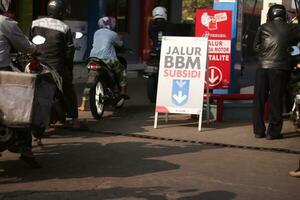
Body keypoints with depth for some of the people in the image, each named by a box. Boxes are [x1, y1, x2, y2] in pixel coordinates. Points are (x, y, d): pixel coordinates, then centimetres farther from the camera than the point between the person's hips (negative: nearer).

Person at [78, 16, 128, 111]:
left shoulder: (96, 33, 18)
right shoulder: (113, 34, 4)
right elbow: (120, 44, 18)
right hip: (107, 59, -4)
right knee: (122, 70, 21)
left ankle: (83, 105, 4)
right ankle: (123, 91, 19)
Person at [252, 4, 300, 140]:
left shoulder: (263, 28, 4)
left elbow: (256, 46, 7)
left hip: (263, 67, 2)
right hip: (280, 67, -2)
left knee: (259, 99, 8)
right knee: (276, 100, 2)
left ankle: (258, 130, 9)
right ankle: (273, 132, 3)